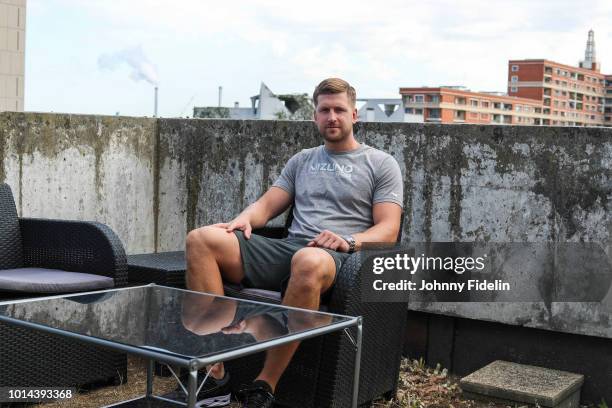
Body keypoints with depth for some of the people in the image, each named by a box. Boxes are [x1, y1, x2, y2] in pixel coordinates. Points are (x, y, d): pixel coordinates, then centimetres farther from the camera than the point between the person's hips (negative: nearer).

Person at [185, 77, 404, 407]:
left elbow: (388, 230, 3)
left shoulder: (381, 164, 13)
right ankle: (214, 370, -25)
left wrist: (349, 241, -17)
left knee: (308, 261, -44)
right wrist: (244, 220, -3)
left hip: (336, 258, -5)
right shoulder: (302, 160, 27)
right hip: (287, 249, 5)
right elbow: (268, 204, 21)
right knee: (200, 240, -19)